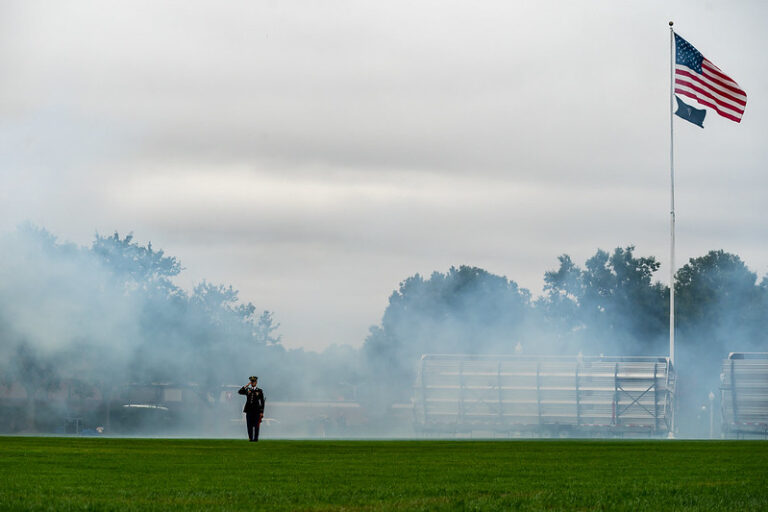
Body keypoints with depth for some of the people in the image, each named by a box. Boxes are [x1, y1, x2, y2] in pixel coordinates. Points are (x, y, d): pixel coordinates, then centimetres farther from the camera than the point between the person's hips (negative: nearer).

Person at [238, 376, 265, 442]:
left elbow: (262, 402, 4)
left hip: (256, 410, -2)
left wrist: (261, 412, -2)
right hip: (249, 410, 2)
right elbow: (239, 392, -5)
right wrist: (246, 385, -8)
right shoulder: (247, 390, 11)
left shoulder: (259, 391, 5)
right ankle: (250, 438, 7)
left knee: (256, 425, -3)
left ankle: (255, 438, 2)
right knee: (249, 425, 1)